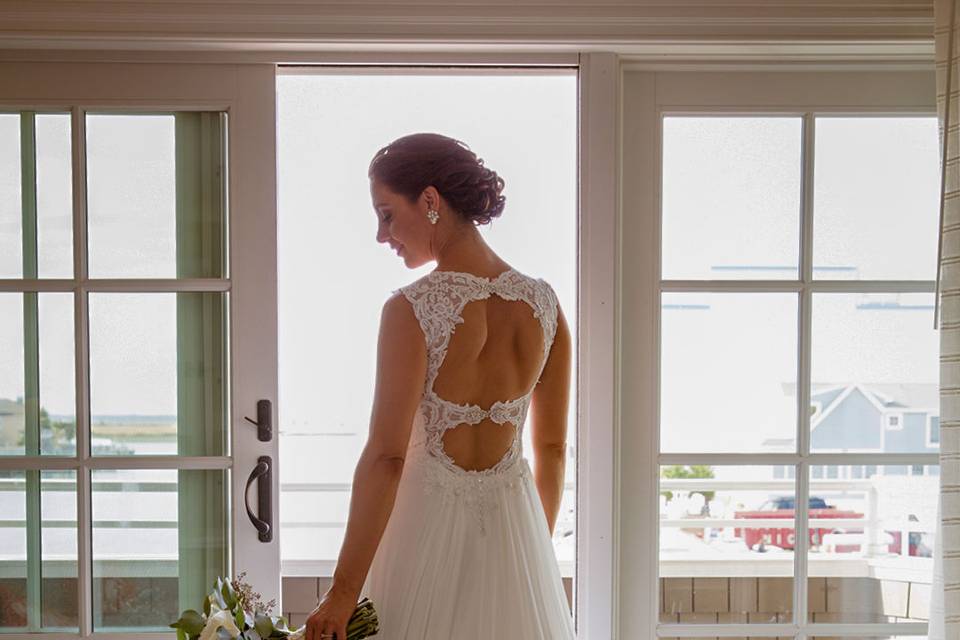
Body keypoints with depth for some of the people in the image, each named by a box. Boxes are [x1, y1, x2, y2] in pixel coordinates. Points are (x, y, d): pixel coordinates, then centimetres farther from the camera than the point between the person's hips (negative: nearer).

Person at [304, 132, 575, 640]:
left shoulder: (411, 310, -18)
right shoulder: (544, 303, -2)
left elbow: (385, 457, -20)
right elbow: (552, 447, 6)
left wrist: (343, 590, -15)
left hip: (430, 522, -4)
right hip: (514, 522, 5)